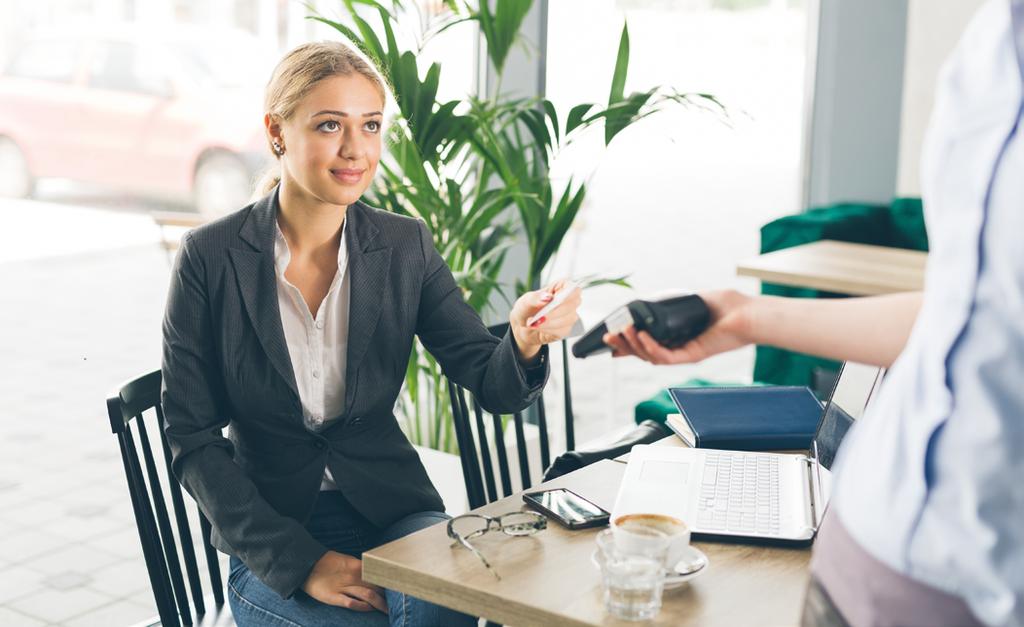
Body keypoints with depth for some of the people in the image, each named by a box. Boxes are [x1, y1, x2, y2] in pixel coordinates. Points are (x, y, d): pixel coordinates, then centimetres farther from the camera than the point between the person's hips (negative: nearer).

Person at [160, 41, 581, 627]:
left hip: (390, 510, 2)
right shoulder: (211, 256, -9)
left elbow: (493, 385, -6)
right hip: (270, 545, -1)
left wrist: (525, 343, -30)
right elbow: (192, 440, -7)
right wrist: (301, 561, -14)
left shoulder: (405, 247, -2)